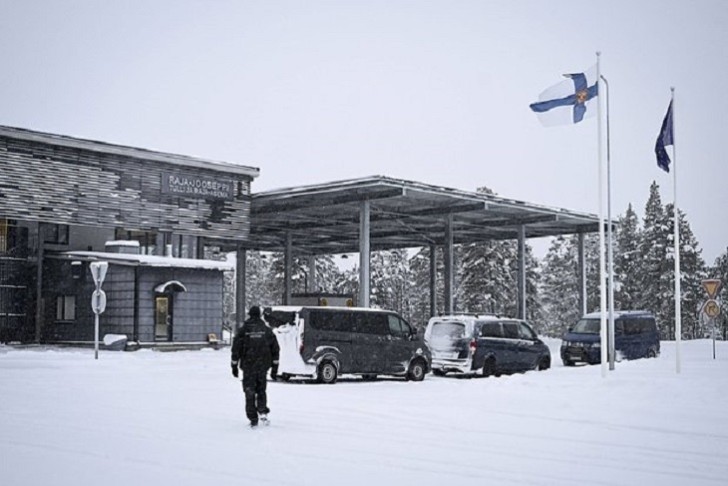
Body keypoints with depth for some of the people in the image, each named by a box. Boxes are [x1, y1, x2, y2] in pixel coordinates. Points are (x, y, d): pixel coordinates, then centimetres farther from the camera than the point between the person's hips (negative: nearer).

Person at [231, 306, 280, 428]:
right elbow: (275, 349, 5)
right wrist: (275, 365, 12)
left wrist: (234, 366, 4)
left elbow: (236, 349, -3)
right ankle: (262, 411, -1)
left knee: (249, 392, 5)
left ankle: (253, 419, 1)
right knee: (261, 389, 18)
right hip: (263, 366, 2)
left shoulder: (243, 331, -3)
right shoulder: (267, 330, 3)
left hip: (248, 366, -2)